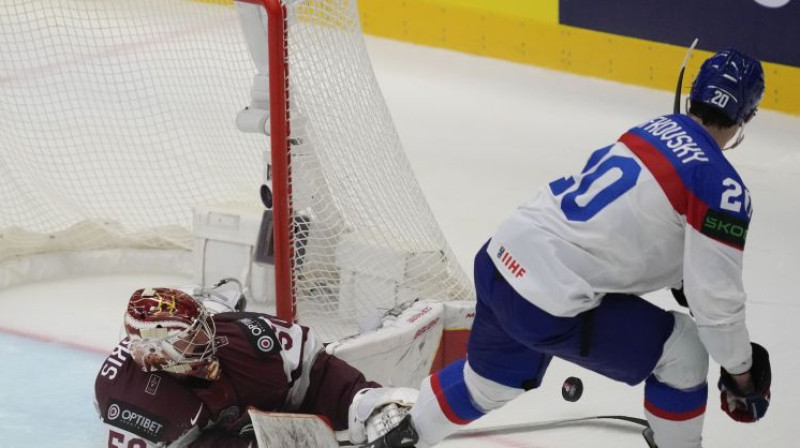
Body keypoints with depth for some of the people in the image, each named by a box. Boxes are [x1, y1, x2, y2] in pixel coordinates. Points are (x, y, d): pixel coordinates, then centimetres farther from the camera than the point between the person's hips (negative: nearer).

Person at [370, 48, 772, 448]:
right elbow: (716, 296, -12)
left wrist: (683, 284, 33)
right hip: (550, 306, -8)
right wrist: (741, 371, 3)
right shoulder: (721, 187, -13)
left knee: (490, 378, 34)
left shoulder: (655, 129, 10)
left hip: (502, 259, 8)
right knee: (684, 353, 8)